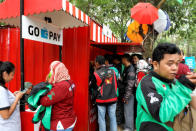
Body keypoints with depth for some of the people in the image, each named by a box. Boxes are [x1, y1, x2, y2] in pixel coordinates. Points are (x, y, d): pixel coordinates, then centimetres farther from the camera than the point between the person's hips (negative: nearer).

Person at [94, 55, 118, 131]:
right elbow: (115, 85, 7)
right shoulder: (112, 71, 0)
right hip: (112, 98, 4)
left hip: (101, 99, -3)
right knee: (113, 117, 14)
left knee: (101, 118, 9)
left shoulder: (96, 74, -13)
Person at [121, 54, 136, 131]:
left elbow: (130, 84, -22)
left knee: (128, 111, 0)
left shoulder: (131, 69, -18)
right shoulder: (126, 68, 11)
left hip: (129, 94, -9)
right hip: (126, 93, 9)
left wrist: (126, 97, -20)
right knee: (127, 111, 18)